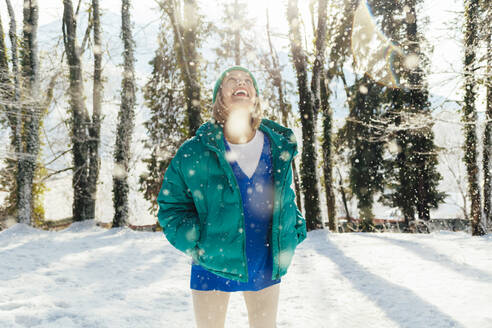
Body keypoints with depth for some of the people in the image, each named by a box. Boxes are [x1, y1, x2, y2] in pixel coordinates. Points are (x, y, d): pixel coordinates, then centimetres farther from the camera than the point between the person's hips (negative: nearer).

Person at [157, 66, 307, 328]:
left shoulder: (279, 148, -2)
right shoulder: (195, 152, -12)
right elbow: (171, 205, -3)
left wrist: (294, 233, 4)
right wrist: (196, 244, -14)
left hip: (265, 265, 3)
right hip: (213, 264, -2)